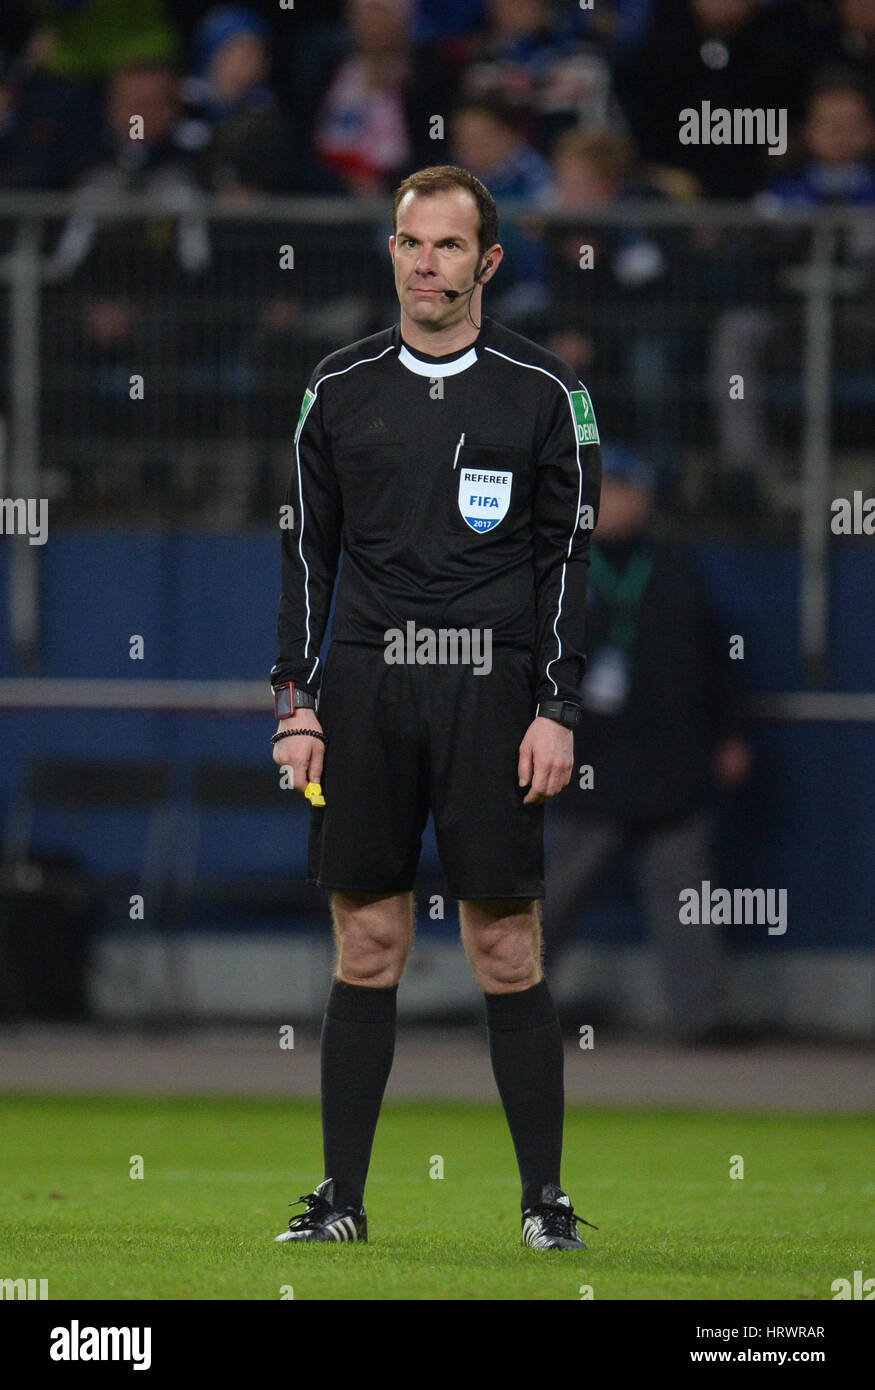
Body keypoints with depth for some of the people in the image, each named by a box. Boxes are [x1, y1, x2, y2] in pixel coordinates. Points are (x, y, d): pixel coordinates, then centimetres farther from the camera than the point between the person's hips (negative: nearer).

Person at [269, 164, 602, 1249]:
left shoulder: (543, 393, 3)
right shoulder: (341, 389, 10)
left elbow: (567, 558, 2)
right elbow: (308, 550, 12)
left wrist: (556, 711, -5)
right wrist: (296, 702, 4)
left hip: (489, 690, -2)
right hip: (365, 689, 2)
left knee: (507, 951, -3)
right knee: (367, 948, 2)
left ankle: (545, 1199, 4)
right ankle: (342, 1197, 7)